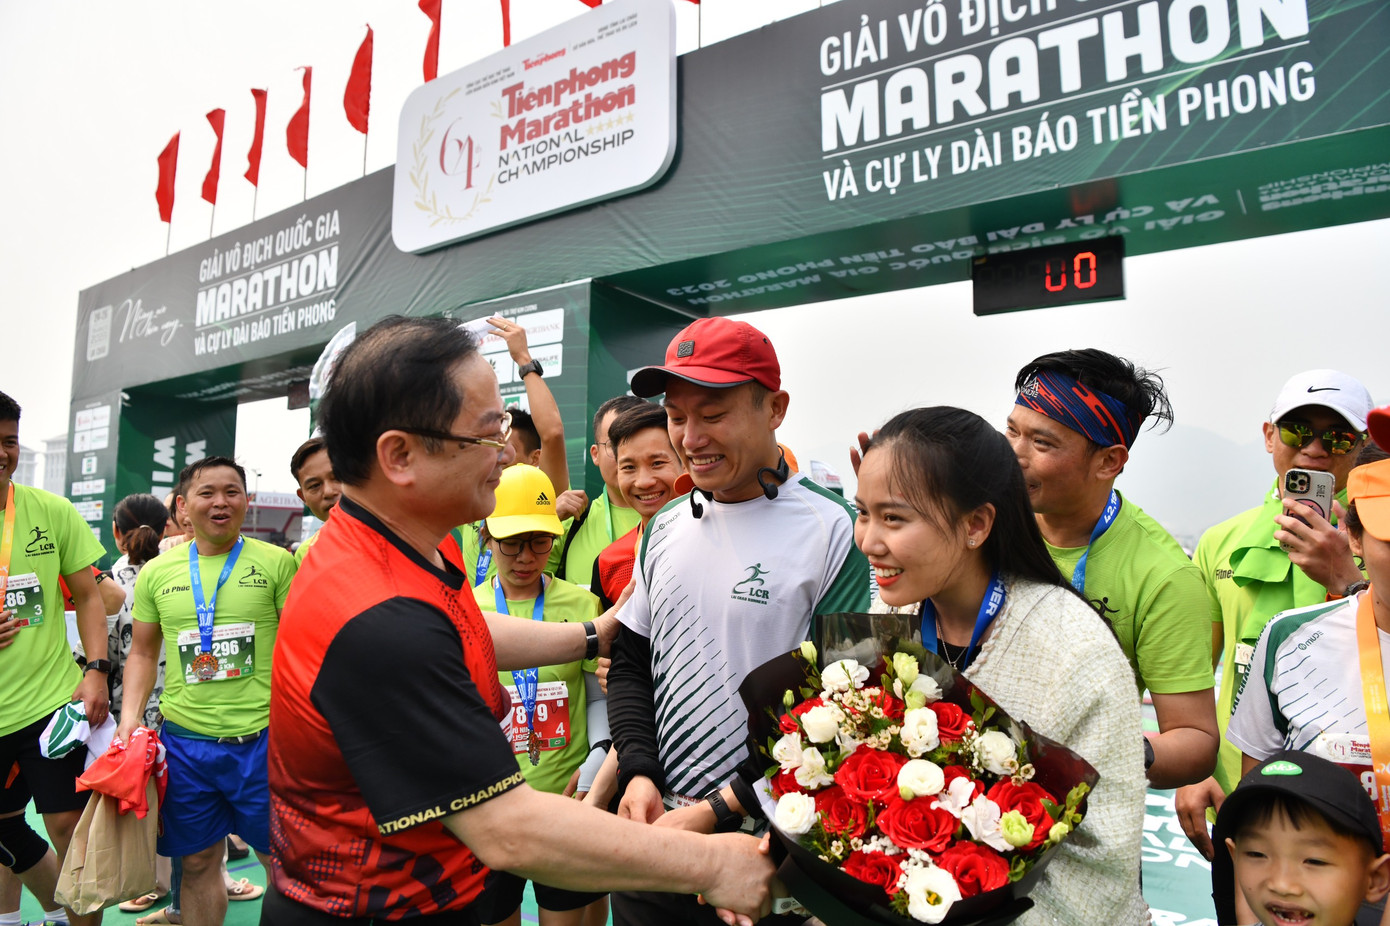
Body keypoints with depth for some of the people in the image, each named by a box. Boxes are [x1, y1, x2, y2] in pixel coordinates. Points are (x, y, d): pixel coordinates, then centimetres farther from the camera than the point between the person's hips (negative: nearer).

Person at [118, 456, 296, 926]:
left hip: (263, 737, -3)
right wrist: (130, 717, 2)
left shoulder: (277, 562, -4)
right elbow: (143, 653, 15)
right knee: (198, 861, 16)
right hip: (184, 738, 3)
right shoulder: (155, 573, 6)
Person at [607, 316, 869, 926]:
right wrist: (639, 772, -4)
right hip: (653, 819, 5)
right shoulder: (665, 528, 4)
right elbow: (631, 663, 10)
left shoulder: (832, 531, -14)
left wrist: (719, 812, -17)